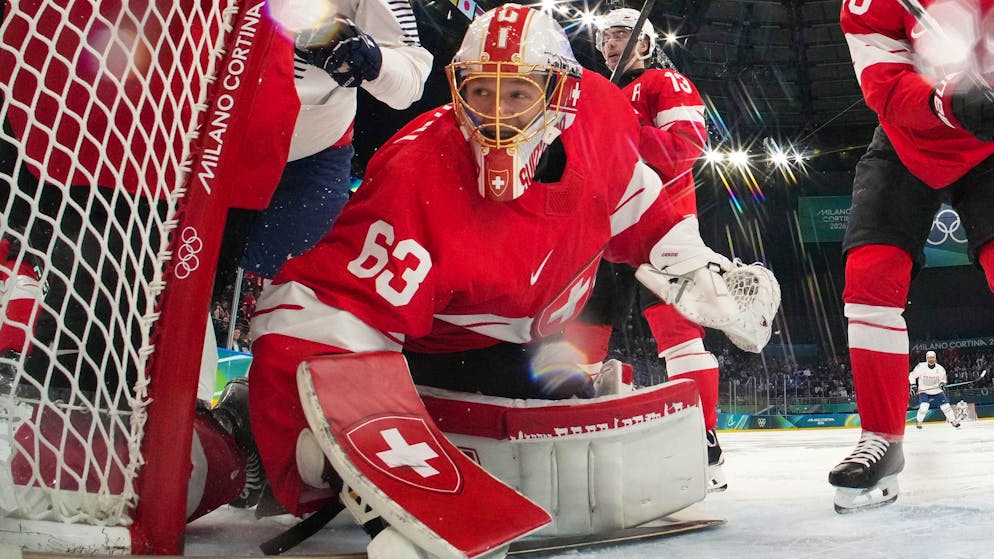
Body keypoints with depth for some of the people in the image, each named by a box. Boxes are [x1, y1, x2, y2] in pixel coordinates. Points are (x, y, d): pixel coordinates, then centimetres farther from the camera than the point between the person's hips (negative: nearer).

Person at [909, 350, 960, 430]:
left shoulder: (940, 368, -9)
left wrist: (942, 383, -17)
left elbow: (943, 378, 5)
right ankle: (918, 422, 0)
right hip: (924, 391, -2)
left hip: (937, 391, 2)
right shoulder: (921, 367, -14)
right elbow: (912, 375, -4)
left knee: (945, 406, -3)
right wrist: (913, 384, -15)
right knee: (924, 407, -22)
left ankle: (953, 421, 16)